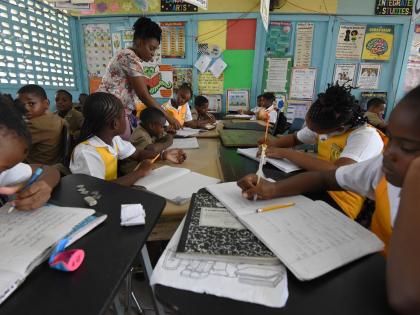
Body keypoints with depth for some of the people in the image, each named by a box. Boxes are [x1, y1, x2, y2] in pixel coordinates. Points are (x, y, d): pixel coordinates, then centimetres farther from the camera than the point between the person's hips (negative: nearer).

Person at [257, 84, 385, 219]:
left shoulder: (366, 136, -20)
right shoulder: (322, 126, 1)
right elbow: (294, 138, 17)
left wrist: (286, 153, -27)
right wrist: (271, 145, -5)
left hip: (340, 204, -6)